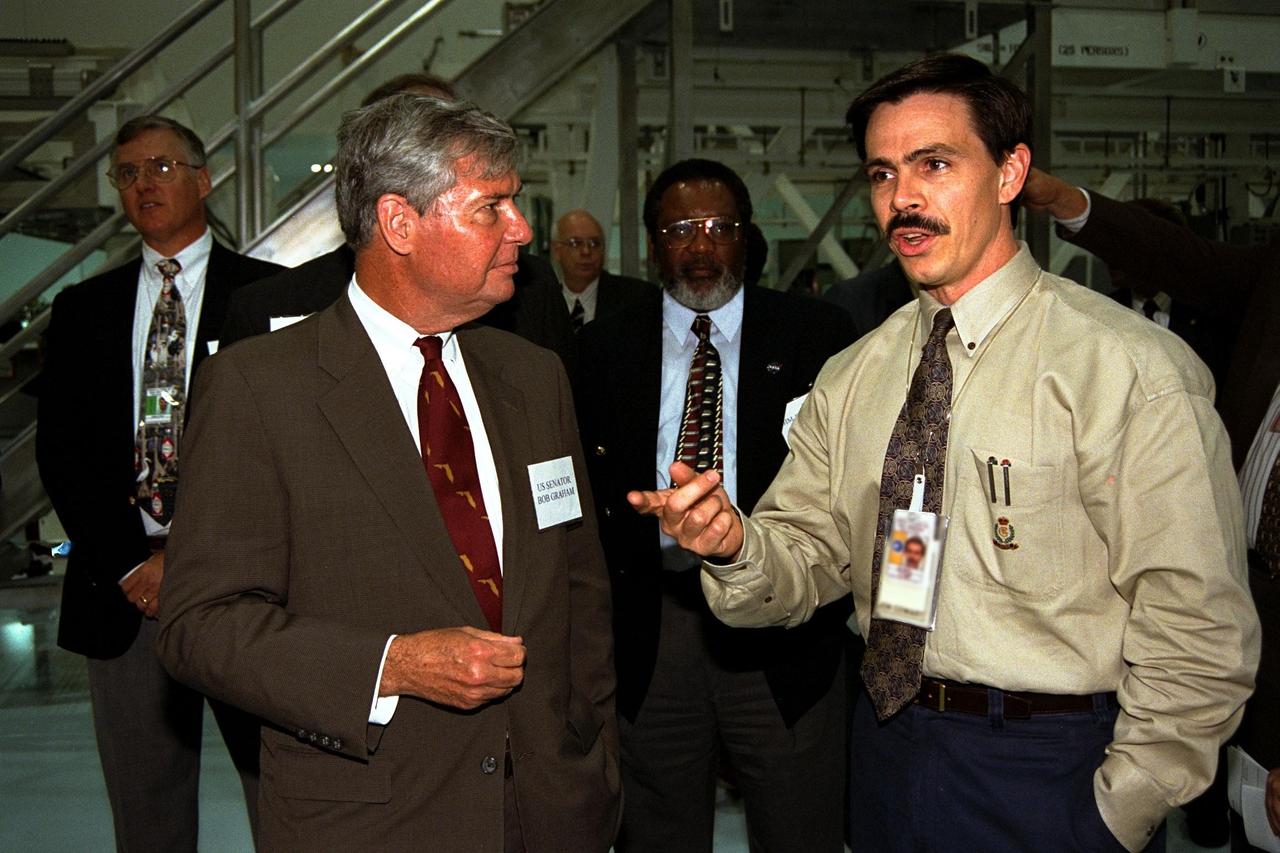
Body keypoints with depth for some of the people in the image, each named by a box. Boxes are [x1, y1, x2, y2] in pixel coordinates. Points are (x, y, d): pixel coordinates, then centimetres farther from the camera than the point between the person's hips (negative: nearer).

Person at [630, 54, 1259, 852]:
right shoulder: (852, 381, 4)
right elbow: (807, 560, 4)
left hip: (1049, 779, -5)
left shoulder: (1135, 369, -14)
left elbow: (1198, 629, -14)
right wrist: (734, 545, -16)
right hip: (889, 752, 5)